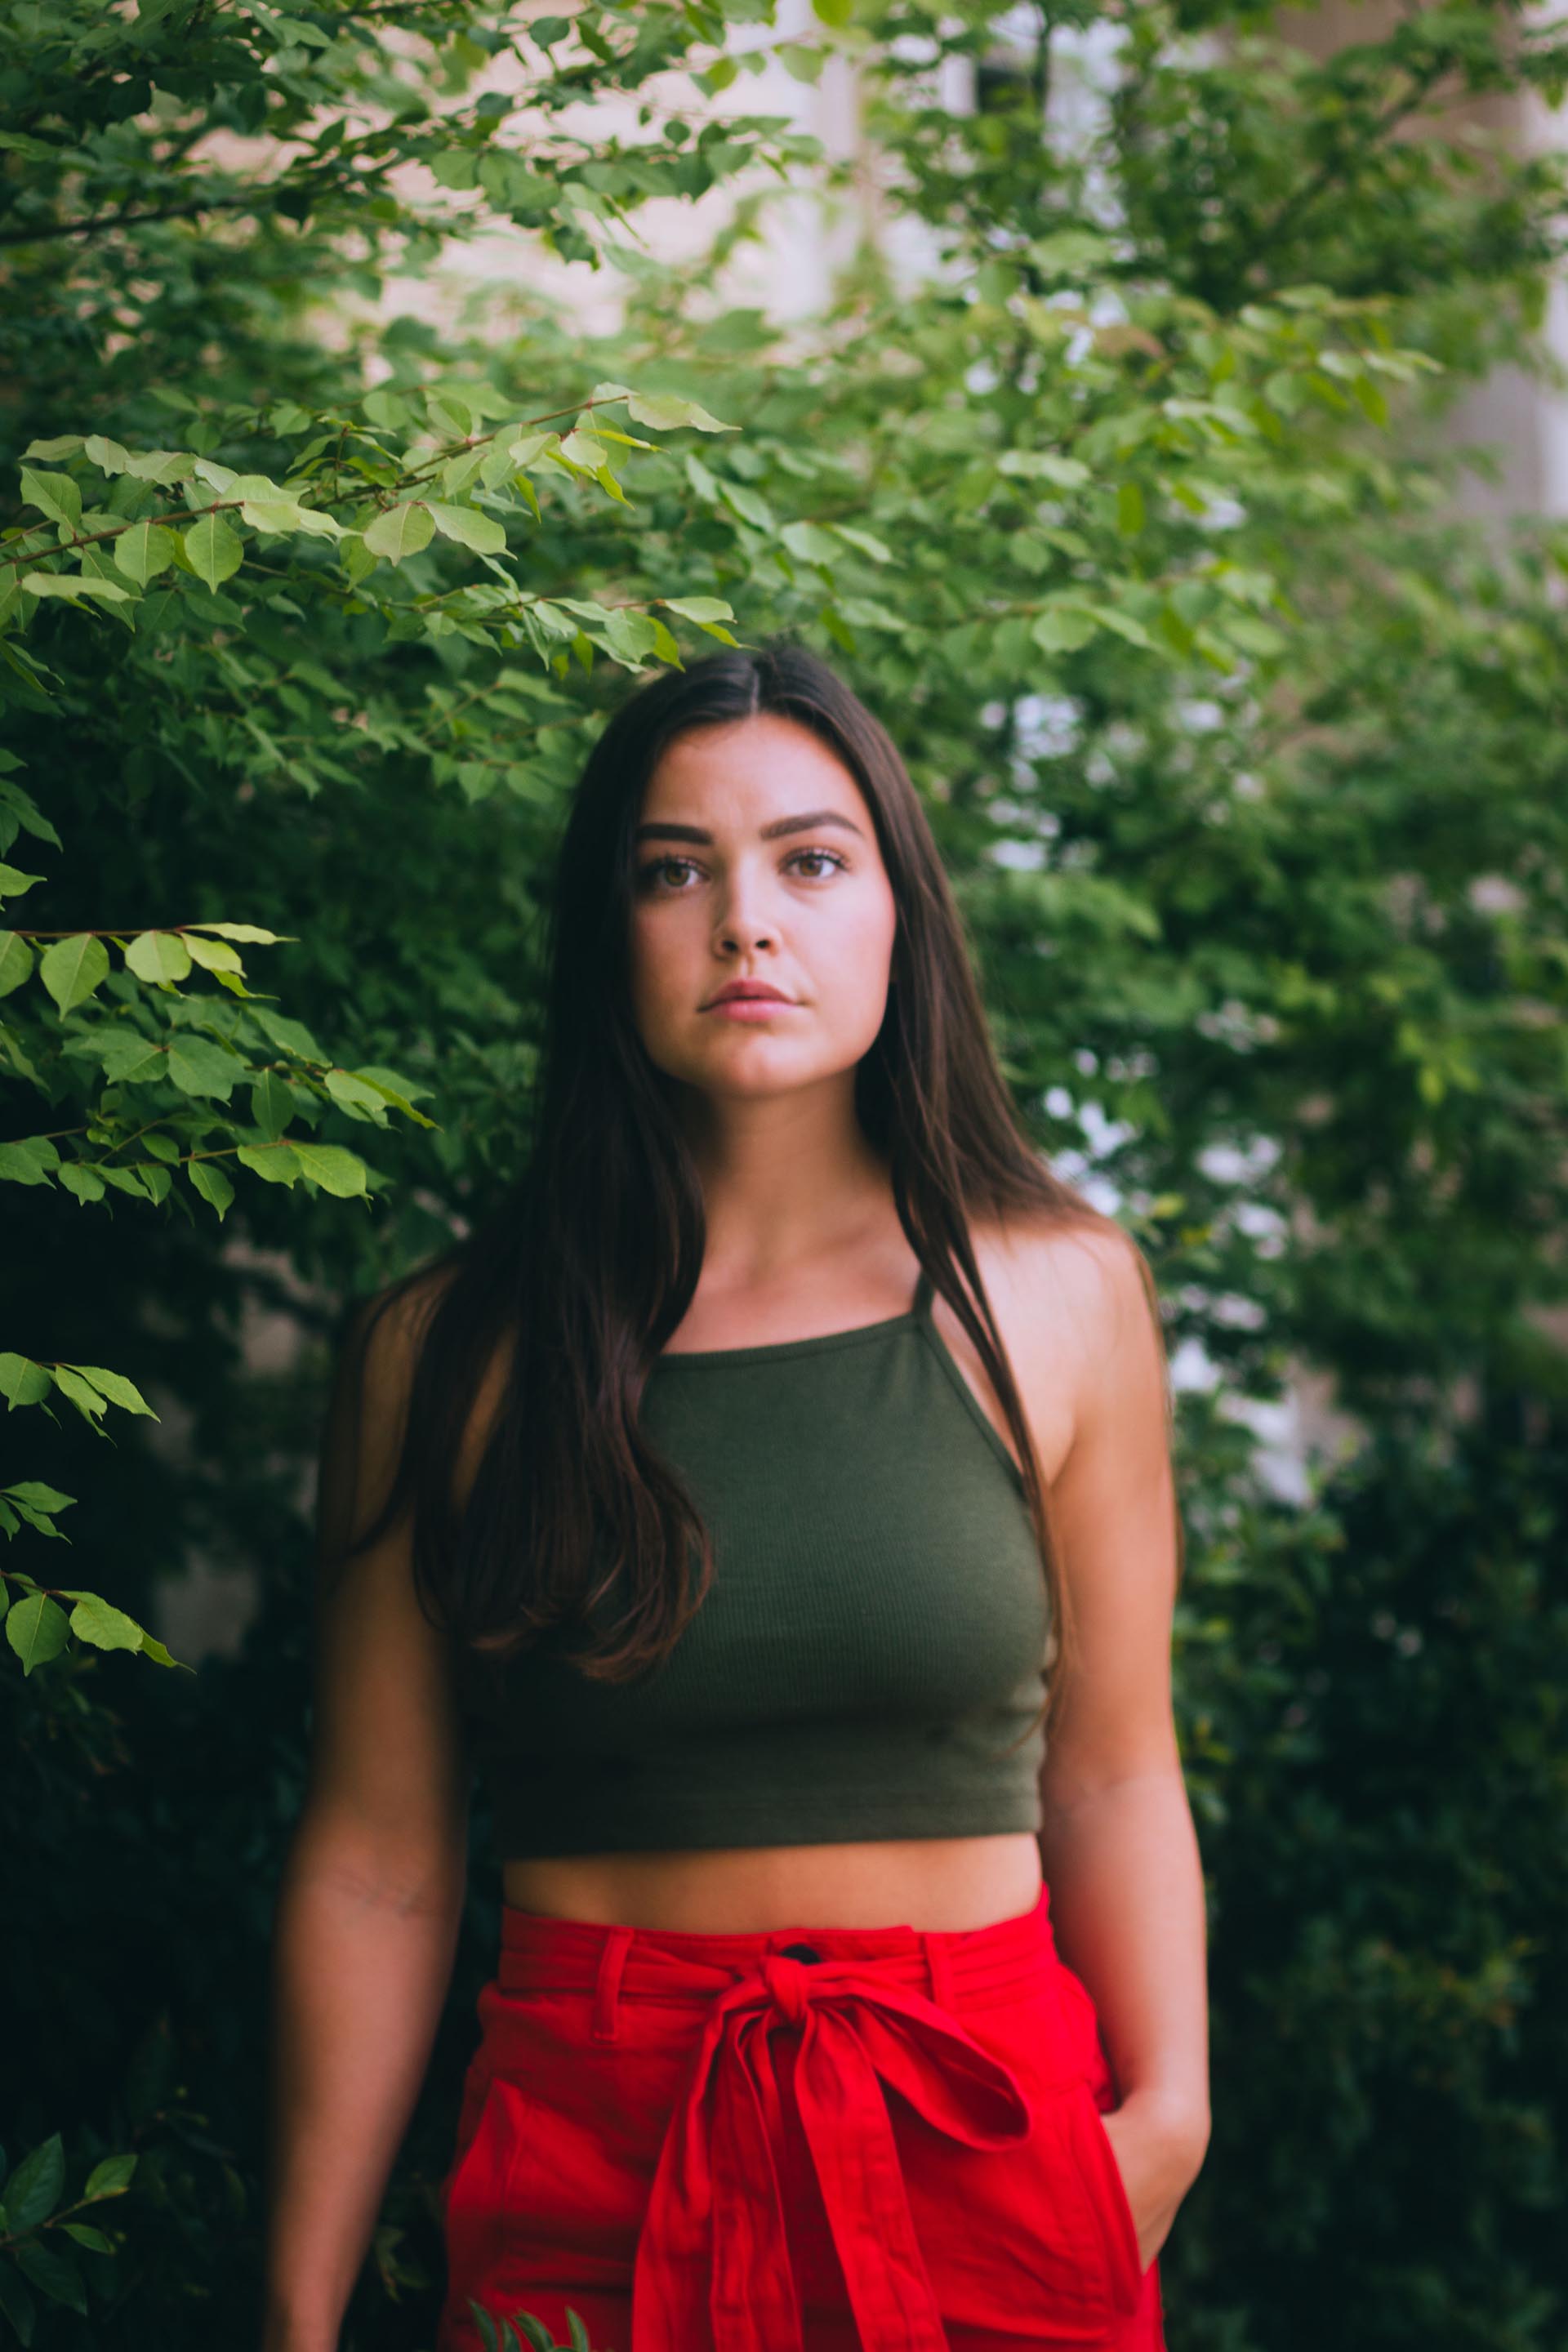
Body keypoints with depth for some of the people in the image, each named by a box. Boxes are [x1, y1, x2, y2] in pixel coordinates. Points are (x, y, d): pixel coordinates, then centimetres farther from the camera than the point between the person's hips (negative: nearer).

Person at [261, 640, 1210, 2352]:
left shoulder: (1054, 1295, 0)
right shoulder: (442, 1351, -2)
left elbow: (1110, 1779, 3)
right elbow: (374, 1862, -1)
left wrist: (1165, 2108, -13)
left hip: (985, 2146, 1)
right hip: (586, 2152, -1)